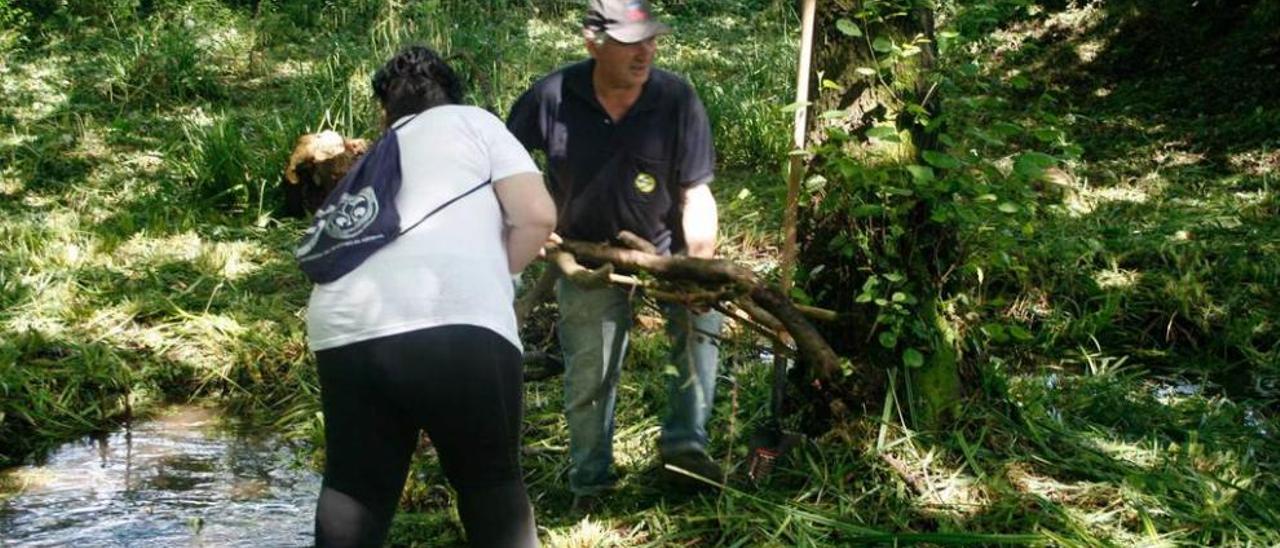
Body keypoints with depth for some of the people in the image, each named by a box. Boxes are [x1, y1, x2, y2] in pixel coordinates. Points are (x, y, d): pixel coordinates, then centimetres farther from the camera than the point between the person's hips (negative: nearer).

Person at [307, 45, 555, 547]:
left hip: (346, 331, 4)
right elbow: (538, 215, 8)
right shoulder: (471, 121, 19)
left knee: (354, 488, 17)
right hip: (454, 324, -4)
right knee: (492, 485, 12)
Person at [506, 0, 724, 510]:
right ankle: (589, 482, 24)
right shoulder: (551, 98, -19)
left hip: (664, 243, 0)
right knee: (588, 374, 5)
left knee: (700, 317, -23)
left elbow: (695, 193, -18)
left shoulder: (676, 99, -21)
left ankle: (684, 442, -8)